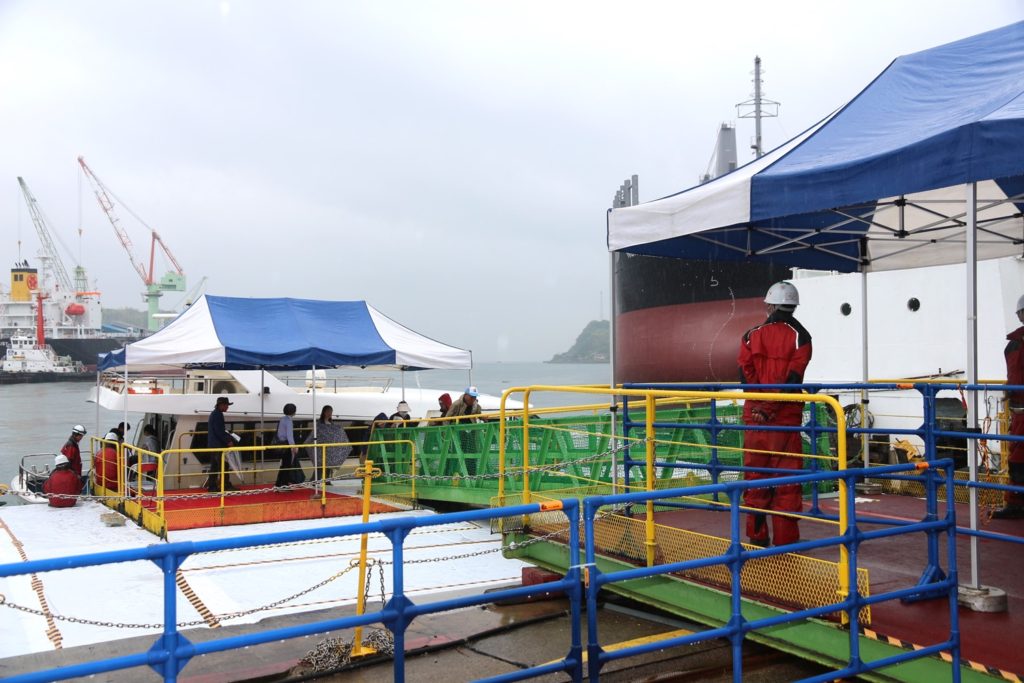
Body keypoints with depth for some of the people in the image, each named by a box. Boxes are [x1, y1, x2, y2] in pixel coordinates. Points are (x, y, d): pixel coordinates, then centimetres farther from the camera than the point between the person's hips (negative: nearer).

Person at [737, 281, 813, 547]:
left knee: (755, 474, 9)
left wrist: (760, 407, -7)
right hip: (787, 415, -2)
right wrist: (770, 407, -12)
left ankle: (756, 536, 14)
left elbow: (746, 375, -4)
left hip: (755, 414, 2)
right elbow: (793, 378, -13)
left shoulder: (751, 335, 5)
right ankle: (785, 538, 4)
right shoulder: (800, 336, -2)